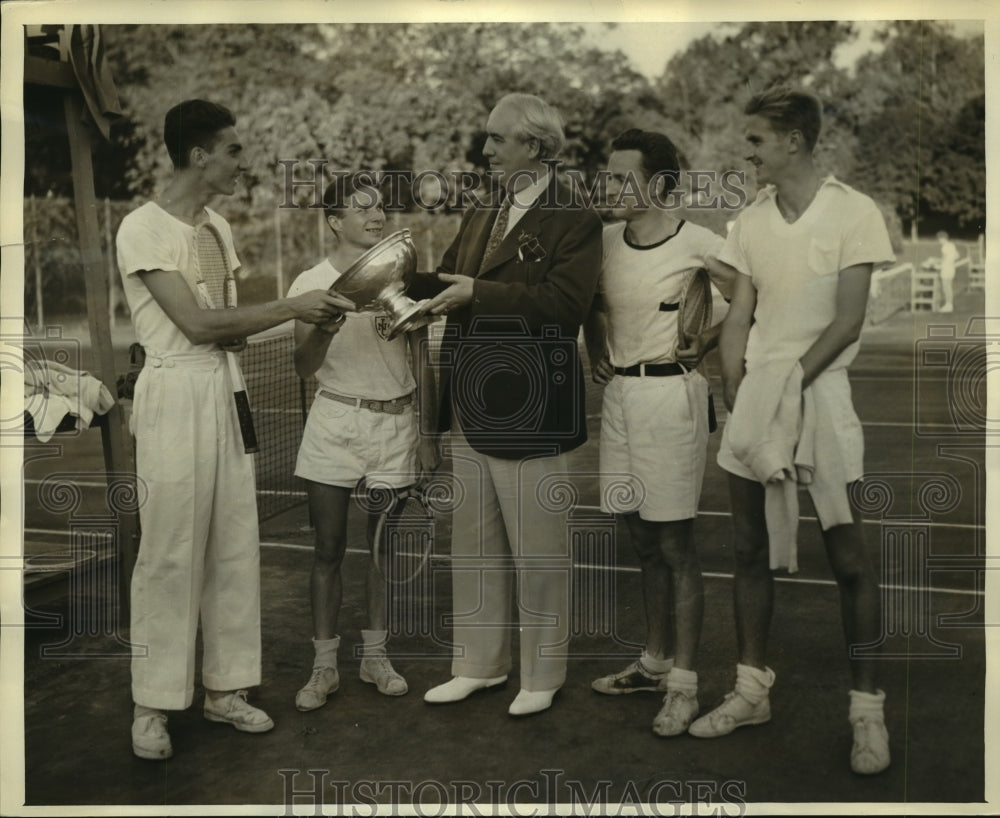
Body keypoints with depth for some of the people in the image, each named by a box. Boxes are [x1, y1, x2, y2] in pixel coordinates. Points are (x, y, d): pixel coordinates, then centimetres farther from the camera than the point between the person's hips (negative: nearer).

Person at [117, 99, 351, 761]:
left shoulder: (218, 225, 13)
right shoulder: (144, 228, -11)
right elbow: (197, 323, -17)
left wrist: (234, 331, -9)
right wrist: (292, 307, -14)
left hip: (223, 390, 7)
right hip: (175, 392, -7)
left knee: (235, 545, 9)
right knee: (172, 551, -2)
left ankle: (227, 687, 21)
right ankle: (154, 703, 12)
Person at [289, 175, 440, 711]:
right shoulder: (312, 284, -2)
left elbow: (422, 362, 6)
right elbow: (303, 367, -8)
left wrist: (429, 434, 6)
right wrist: (324, 327, -28)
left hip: (395, 425, 2)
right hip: (334, 425, -1)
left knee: (383, 545, 9)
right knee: (328, 548, 3)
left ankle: (375, 656, 23)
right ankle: (324, 665, 14)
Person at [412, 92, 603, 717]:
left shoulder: (574, 221, -7)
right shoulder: (481, 217, 17)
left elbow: (564, 303, -20)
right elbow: (451, 280, 15)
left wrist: (478, 293, -21)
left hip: (528, 407, -8)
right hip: (472, 402, 8)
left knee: (538, 544, 4)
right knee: (474, 541, 15)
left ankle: (542, 674, 21)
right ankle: (480, 663, 29)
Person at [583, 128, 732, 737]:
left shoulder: (696, 243, -10)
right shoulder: (606, 241, 7)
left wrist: (705, 345, -5)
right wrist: (597, 348, 11)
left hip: (670, 395, -6)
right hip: (619, 392, 6)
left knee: (675, 546, -1)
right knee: (645, 543, 16)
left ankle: (684, 683, 9)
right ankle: (655, 662, 29)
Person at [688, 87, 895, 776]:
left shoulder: (853, 212, -5)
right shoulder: (752, 221, 9)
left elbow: (848, 319, -10)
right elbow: (738, 322, 9)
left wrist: (789, 384, -13)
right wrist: (739, 398, -3)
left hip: (821, 393, -5)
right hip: (754, 398, 5)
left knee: (849, 559, -2)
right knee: (752, 552, 10)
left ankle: (868, 708, 10)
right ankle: (753, 690, 22)